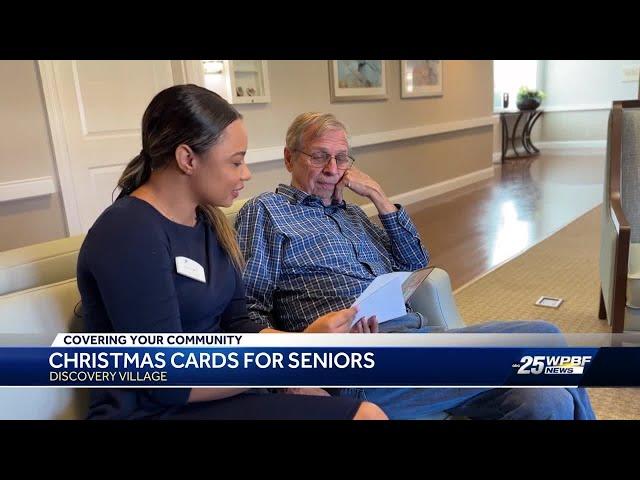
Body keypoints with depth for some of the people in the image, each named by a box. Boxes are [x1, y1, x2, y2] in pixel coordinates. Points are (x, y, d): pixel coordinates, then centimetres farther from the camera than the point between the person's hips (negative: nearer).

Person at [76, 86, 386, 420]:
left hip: (212, 395, 7)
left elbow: (236, 325, 5)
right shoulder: (130, 235, -21)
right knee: (364, 414, -18)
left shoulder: (208, 220, 5)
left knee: (368, 412, -7)